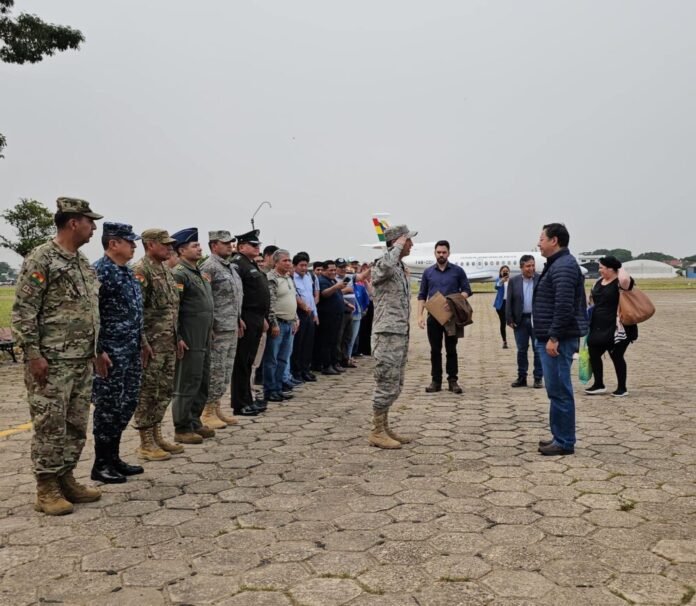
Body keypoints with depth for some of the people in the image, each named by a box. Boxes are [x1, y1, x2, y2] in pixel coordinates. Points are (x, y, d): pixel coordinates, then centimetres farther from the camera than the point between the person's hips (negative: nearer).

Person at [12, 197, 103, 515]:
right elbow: (23, 311, -14)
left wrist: (95, 349, 17)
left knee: (76, 425, 13)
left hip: (82, 360, 8)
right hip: (51, 360, -8)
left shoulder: (83, 262, 14)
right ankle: (47, 490, 9)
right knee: (50, 426, -1)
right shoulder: (40, 259, -11)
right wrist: (33, 354, -18)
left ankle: (66, 479, 24)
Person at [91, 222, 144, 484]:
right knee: (108, 407, 0)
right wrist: (98, 351, -20)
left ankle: (113, 458, 25)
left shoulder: (127, 271, 14)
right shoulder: (99, 272, -14)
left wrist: (142, 341, 19)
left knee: (127, 404, 13)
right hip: (111, 353, -9)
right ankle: (101, 464, 11)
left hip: (132, 351, 9)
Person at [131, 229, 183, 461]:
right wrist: (142, 343, -20)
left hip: (169, 343, 9)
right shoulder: (140, 270, -13)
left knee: (165, 390, 14)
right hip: (151, 343, -9)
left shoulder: (165, 269, 15)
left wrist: (177, 337, 18)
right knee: (147, 392, 0)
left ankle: (157, 435, 25)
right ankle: (146, 444, 8)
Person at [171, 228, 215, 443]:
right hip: (189, 342, -9)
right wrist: (177, 338, -21)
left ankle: (195, 422, 26)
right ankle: (182, 429, 8)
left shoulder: (200, 274, 16)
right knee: (187, 385, -1)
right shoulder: (179, 274, -13)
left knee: (202, 384, 15)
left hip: (204, 341, 9)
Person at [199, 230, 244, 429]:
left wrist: (238, 318, 19)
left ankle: (217, 408, 23)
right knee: (215, 371, -4)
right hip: (218, 329, -9)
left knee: (226, 370, 14)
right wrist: (209, 326, -20)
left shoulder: (230, 267, 16)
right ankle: (208, 413, 5)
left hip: (232, 328, 9)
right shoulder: (209, 267, -13)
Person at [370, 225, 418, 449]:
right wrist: (397, 246, -21)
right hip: (387, 334, -10)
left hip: (401, 334, 10)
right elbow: (386, 265, -40)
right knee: (386, 384, -6)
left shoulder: (400, 268, 18)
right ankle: (377, 432, 2)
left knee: (394, 385, 14)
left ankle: (384, 428, 23)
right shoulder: (382, 265, -11)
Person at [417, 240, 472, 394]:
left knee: (451, 349, 3)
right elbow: (422, 295, 8)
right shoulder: (428, 272, 7)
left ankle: (453, 380, 10)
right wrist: (420, 315, -3)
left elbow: (467, 291, 3)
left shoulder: (458, 271, 2)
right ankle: (436, 381, 11)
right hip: (433, 316, 2)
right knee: (435, 350, 5)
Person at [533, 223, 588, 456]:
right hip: (552, 338, 11)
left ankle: (564, 442, 0)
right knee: (558, 390, 14)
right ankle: (560, 437, 21)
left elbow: (564, 306, -23)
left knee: (559, 391, -6)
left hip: (557, 340, -11)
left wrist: (554, 337, -24)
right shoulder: (559, 264, 19)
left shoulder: (562, 266, -14)